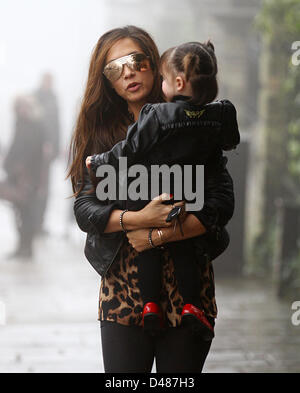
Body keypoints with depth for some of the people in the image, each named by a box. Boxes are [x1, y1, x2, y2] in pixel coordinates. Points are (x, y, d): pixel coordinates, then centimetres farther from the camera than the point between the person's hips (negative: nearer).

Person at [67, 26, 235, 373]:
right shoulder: (97, 134, 6)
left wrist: (161, 235, -16)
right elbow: (84, 208, -2)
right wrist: (140, 218, -19)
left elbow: (222, 202, -5)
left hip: (186, 286, 0)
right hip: (122, 290, 1)